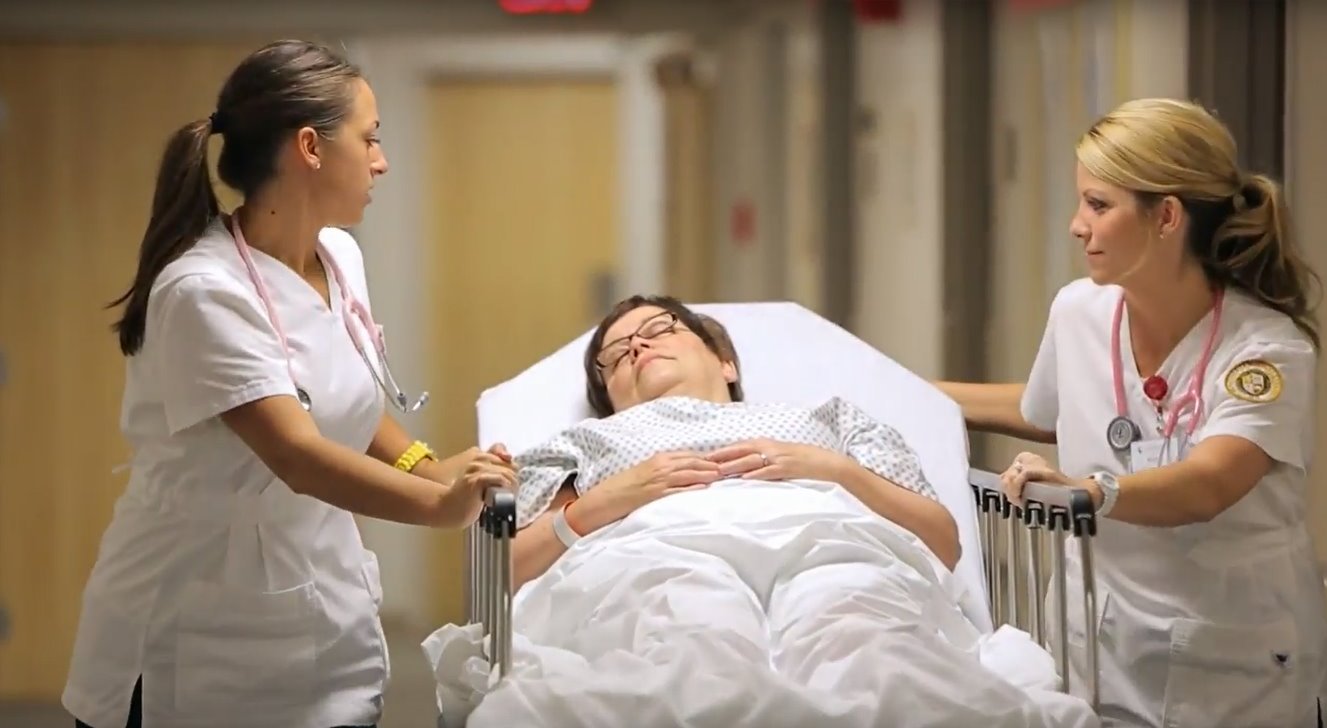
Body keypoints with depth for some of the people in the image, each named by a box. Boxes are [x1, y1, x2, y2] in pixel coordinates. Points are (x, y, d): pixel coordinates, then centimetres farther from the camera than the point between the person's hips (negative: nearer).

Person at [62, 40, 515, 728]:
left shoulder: (340, 257, 3)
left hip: (327, 626, 7)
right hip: (199, 644, -7)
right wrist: (440, 504, -44)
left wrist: (429, 466, -2)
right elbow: (298, 455, -30)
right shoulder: (204, 292, -21)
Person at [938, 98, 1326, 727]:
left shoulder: (1267, 347, -20)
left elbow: (1205, 487, -37)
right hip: (1104, 649, 4)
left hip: (1238, 673, -4)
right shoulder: (1078, 311, -4)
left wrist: (1090, 492, -54)